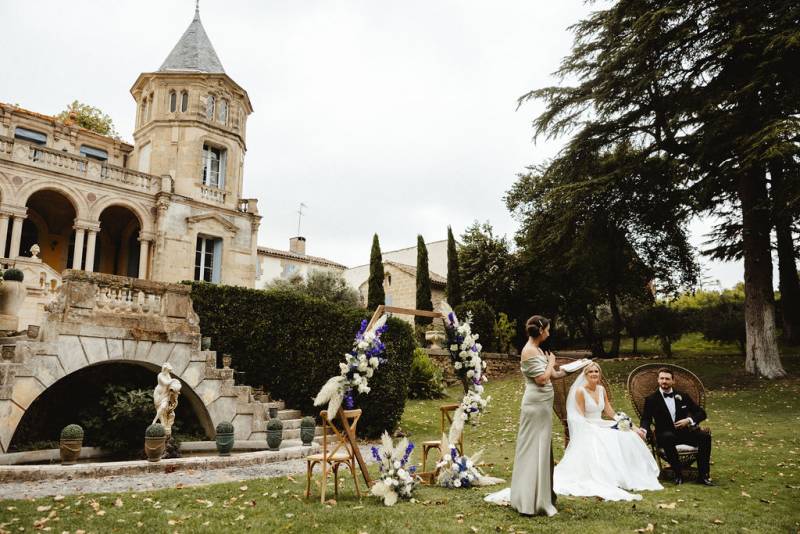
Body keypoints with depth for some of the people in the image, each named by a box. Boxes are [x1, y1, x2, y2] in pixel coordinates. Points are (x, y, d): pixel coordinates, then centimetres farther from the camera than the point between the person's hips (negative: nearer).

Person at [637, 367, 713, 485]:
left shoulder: (682, 396, 11)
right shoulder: (651, 399, 3)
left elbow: (702, 413, 11)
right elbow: (646, 419, -4)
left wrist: (689, 420, -9)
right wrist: (643, 429, -27)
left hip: (685, 432, 3)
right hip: (665, 435, -3)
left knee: (705, 436, -25)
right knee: (667, 437, -38)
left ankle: (703, 475, -18)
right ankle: (678, 474, -25)